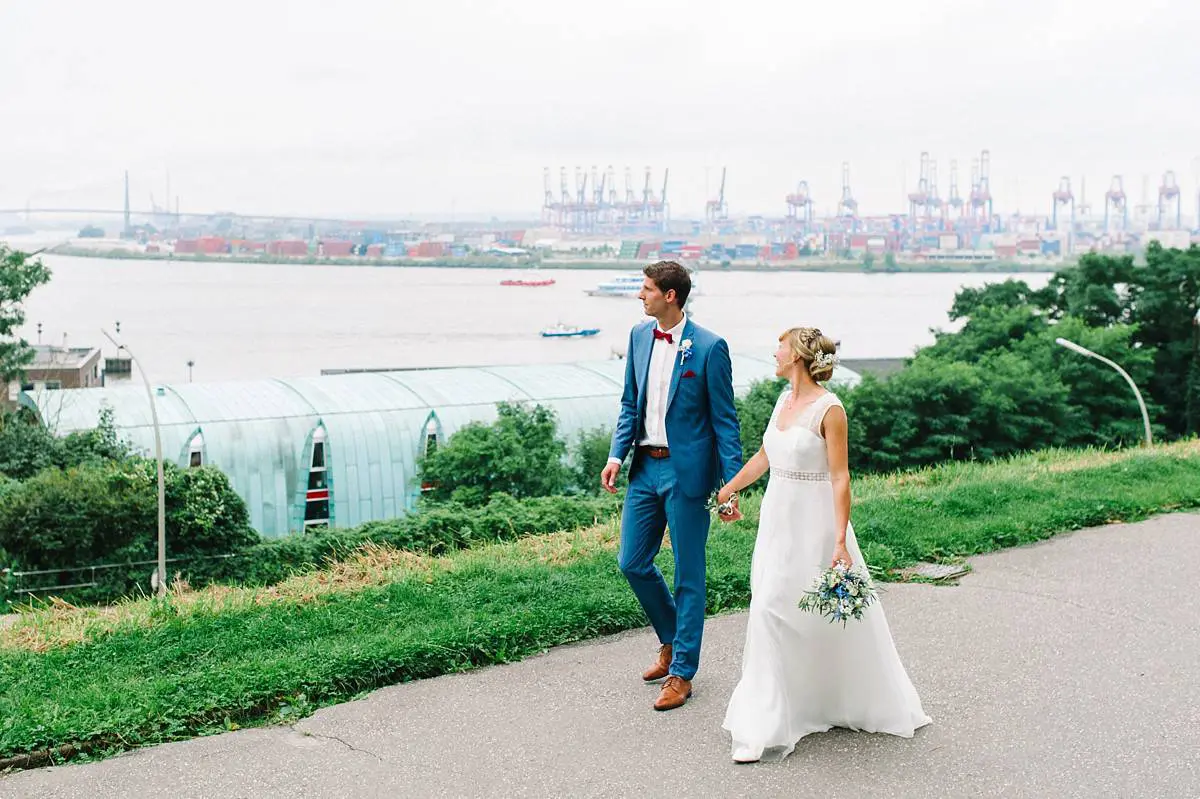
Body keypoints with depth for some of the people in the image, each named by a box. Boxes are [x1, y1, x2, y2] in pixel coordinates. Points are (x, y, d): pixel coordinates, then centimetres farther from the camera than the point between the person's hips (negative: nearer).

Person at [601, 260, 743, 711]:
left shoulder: (709, 348, -12)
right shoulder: (639, 336, 6)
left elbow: (724, 419, -9)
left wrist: (732, 483, -13)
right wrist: (617, 454, 2)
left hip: (687, 472, -6)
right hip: (645, 468, 6)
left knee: (688, 575, 4)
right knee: (632, 563, 11)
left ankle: (682, 673, 15)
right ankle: (671, 640, 34)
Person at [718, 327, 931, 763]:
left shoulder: (828, 408, -15)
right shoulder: (784, 400, 8)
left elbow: (840, 477, -17)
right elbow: (764, 457, 20)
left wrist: (841, 541, -21)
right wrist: (726, 490, 26)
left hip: (813, 523, -7)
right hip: (777, 518, 7)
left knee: (835, 616, -1)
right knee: (771, 612, 8)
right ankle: (766, 726, 19)